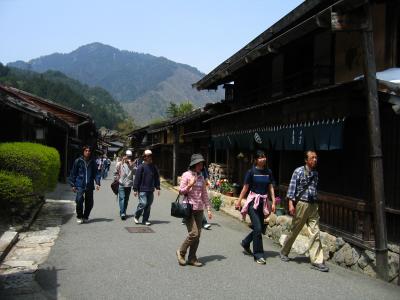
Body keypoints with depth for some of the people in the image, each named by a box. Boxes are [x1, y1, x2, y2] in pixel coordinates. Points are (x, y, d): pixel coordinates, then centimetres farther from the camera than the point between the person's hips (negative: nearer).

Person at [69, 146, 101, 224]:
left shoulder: (93, 162, 7)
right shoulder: (78, 161, 1)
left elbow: (96, 173, 8)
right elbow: (73, 173, 5)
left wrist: (97, 183, -7)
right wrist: (73, 185, 2)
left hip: (89, 185, 3)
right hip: (80, 185, -3)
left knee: (89, 203, 6)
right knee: (79, 200, -15)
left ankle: (85, 217, 25)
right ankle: (79, 217, 4)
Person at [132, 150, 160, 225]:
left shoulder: (153, 167, 10)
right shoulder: (141, 167, -6)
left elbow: (157, 178, 16)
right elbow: (137, 178, -6)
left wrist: (158, 188, 10)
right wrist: (135, 189, -8)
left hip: (151, 190, 5)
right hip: (142, 190, -5)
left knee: (148, 206, 7)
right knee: (143, 203, -12)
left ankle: (145, 220, 18)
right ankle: (136, 217, 11)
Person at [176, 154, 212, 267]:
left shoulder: (201, 177, 12)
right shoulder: (186, 175, -3)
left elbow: (204, 194, 14)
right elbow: (181, 191, -2)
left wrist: (208, 209, 10)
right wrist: (190, 185, -19)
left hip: (199, 209, 6)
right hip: (189, 208, -5)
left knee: (197, 234, 4)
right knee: (194, 233, -12)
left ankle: (192, 258, 14)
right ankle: (181, 252, 9)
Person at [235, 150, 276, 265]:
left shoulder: (268, 172, 6)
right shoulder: (251, 172, -7)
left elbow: (271, 188, 8)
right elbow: (245, 188, -2)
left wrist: (273, 202, 2)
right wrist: (239, 201, 0)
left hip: (263, 202, 5)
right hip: (253, 201, -5)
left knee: (260, 228, 11)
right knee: (258, 228, -10)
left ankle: (245, 243, 37)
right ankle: (258, 255, 1)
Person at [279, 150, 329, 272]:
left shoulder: (315, 173, 11)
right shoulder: (298, 171, -5)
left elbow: (315, 189, 17)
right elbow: (292, 188, -8)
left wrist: (315, 201, 17)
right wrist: (291, 204, -14)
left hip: (313, 205, 5)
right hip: (301, 203, -4)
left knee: (315, 232, -2)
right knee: (294, 230, 7)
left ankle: (316, 261, 1)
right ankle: (284, 252, 28)